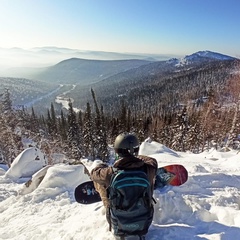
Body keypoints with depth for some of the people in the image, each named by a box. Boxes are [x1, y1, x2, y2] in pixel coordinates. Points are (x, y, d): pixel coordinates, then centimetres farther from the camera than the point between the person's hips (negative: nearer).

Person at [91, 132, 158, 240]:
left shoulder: (110, 174, -26)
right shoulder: (148, 168, -23)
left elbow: (94, 173, -5)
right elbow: (152, 161, 1)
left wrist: (102, 165, 15)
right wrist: (138, 158, 18)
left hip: (118, 222, -1)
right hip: (144, 221, 1)